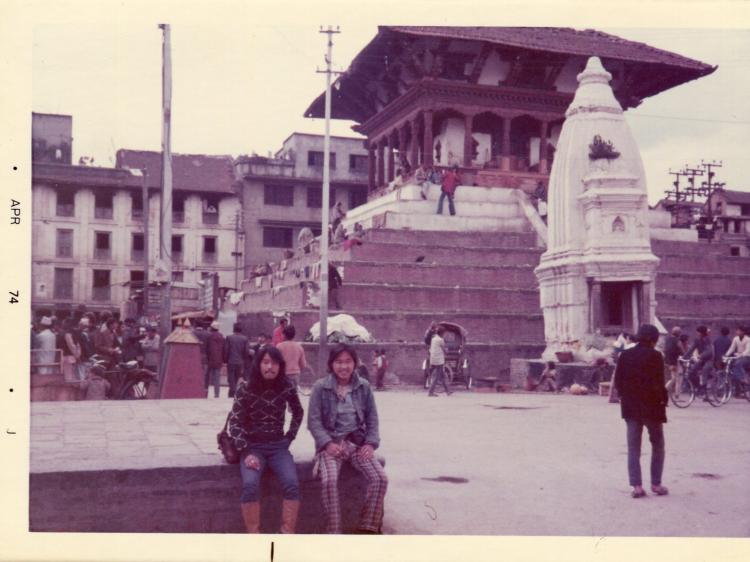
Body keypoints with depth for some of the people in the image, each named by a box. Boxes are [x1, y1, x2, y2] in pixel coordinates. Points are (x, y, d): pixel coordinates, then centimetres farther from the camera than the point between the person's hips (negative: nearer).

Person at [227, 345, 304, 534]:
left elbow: (298, 412, 16)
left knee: (292, 484, -25)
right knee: (250, 485, -30)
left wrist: (289, 437, 7)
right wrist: (246, 452, -18)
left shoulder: (286, 387, -2)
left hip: (278, 446, 2)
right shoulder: (245, 388, -8)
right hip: (253, 446, -2)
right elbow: (234, 423, -8)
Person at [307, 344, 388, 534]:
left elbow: (372, 419, 10)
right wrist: (327, 443, -18)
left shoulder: (364, 387, 6)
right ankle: (334, 531, -17)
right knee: (329, 481, -30)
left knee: (380, 478, -17)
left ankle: (368, 528, -4)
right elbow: (314, 420, -4)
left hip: (358, 442, 3)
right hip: (331, 443, -3)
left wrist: (371, 443, -6)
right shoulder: (320, 387, -2)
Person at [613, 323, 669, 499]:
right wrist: (662, 400, -5)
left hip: (630, 407, 4)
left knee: (633, 448, 7)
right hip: (651, 407, -4)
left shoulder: (625, 355, 4)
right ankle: (656, 484, 13)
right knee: (657, 446, 13)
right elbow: (658, 383, -16)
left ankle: (636, 486, 2)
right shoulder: (655, 356, -11)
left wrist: (626, 397, 12)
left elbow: (618, 380, 4)